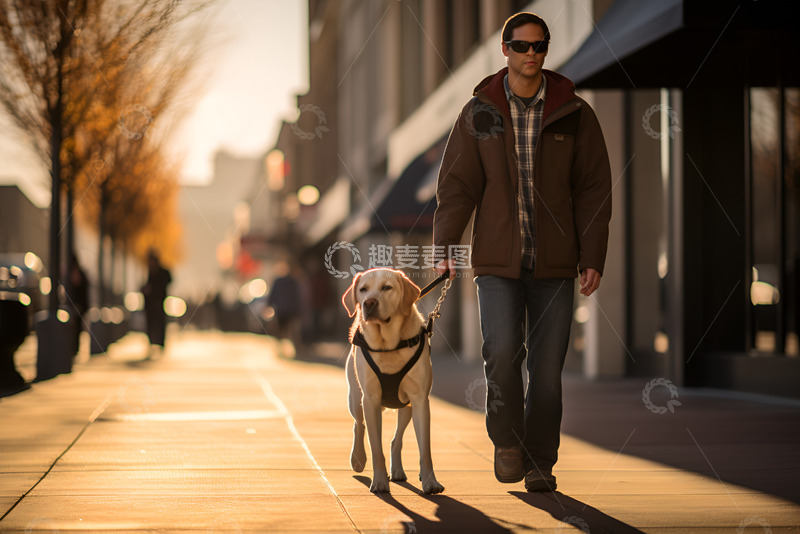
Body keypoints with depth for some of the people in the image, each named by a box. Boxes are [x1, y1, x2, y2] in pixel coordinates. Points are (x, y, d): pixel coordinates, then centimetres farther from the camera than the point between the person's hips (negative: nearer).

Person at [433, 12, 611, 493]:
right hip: (497, 260, 0)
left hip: (555, 263, 1)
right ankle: (506, 441, 12)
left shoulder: (574, 114, 3)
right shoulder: (480, 113, 4)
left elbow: (594, 189, 4)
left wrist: (593, 257, -2)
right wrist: (446, 247, -5)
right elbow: (457, 183, 5)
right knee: (502, 352, -13)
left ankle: (540, 462, 15)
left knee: (548, 367, 1)